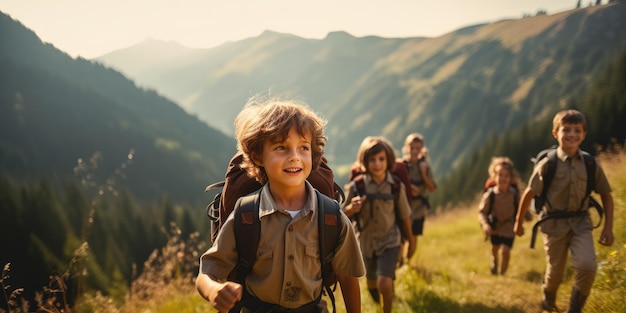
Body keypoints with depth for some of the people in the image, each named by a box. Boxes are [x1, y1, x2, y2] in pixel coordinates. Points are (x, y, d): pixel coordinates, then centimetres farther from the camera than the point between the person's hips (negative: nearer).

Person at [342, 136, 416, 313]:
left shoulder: (397, 187, -12)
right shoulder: (357, 185, -14)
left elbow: (404, 216, 0)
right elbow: (344, 214, -8)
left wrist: (411, 240, 11)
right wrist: (352, 208, -30)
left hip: (390, 241, -2)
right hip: (366, 242, 2)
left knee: (385, 283, -21)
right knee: (372, 283, 22)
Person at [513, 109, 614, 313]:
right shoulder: (548, 164, -11)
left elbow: (606, 195, 7)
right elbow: (529, 194, -2)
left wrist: (608, 227, 1)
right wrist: (519, 223, 5)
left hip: (581, 223, 1)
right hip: (555, 224, -1)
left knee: (587, 266, -21)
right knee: (555, 273, 10)